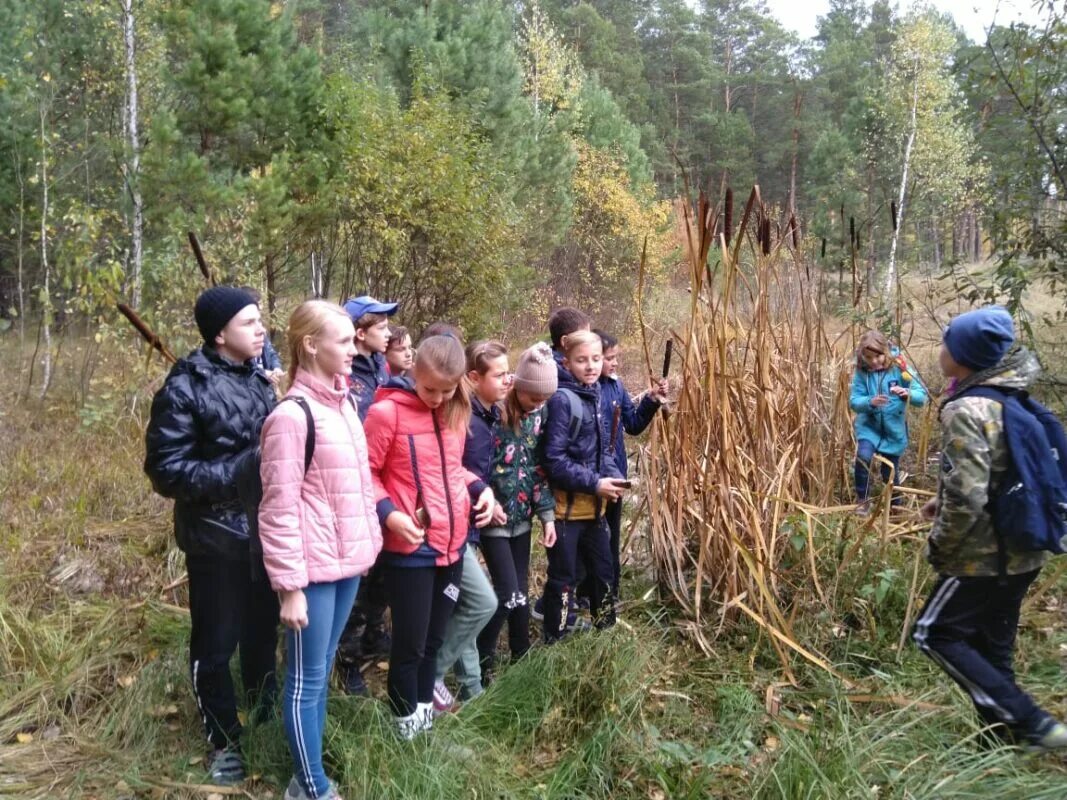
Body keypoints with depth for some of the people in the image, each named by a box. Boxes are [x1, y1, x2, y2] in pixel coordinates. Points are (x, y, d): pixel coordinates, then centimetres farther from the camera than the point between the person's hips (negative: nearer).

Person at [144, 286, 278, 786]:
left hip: (266, 533, 6)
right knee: (216, 642, 9)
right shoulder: (185, 389, -13)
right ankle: (224, 740, 28)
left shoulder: (259, 382, 7)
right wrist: (242, 468, -24)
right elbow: (167, 471, -16)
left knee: (263, 632, 18)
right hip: (217, 538, -5)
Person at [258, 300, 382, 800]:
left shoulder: (344, 403, 8)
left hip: (347, 562, 8)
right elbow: (279, 510, -16)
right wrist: (289, 585, -15)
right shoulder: (292, 416, -17)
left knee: (323, 670, 18)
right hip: (314, 569, -8)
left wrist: (367, 544, 13)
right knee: (306, 679, 6)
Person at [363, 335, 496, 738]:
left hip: (453, 544, 6)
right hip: (409, 549, -6)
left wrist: (480, 488, 2)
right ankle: (406, 725, 25)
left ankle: (426, 714, 35)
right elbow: (365, 474, -10)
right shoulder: (387, 413, -14)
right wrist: (388, 513, -23)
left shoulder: (455, 413, 6)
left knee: (434, 639, 19)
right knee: (411, 643, 5)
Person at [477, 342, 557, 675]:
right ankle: (480, 661, 11)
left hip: (522, 517, 6)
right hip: (494, 518, -6)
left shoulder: (537, 414, 2)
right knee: (509, 594, -7)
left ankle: (521, 656, 29)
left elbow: (539, 466, 7)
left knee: (521, 591, 13)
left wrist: (547, 514, 4)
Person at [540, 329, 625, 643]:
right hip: (566, 506, -8)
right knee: (563, 577, 5)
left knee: (603, 569, 19)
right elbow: (554, 460, -21)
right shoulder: (562, 399, -18)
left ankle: (605, 628, 37)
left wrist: (613, 476, -3)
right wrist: (595, 483, -20)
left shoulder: (594, 394, 7)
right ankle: (555, 639, 19)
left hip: (593, 506, 8)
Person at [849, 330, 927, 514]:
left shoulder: (899, 368, -12)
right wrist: (870, 402, -32)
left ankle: (895, 506, 37)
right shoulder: (861, 372, -9)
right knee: (863, 456, -26)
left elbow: (922, 396, -13)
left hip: (893, 430, 0)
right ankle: (862, 499, -5)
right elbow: (854, 401, -11)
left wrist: (908, 394, -35)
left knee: (890, 472, 10)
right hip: (868, 426, 0)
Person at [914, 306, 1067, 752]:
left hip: (985, 555, -8)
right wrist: (944, 501, 15)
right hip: (1022, 550, 8)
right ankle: (1005, 733, 28)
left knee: (935, 634, 5)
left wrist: (939, 548, -12)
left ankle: (1031, 724, 3)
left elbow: (966, 499, -28)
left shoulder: (966, 411, -23)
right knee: (991, 644, 18)